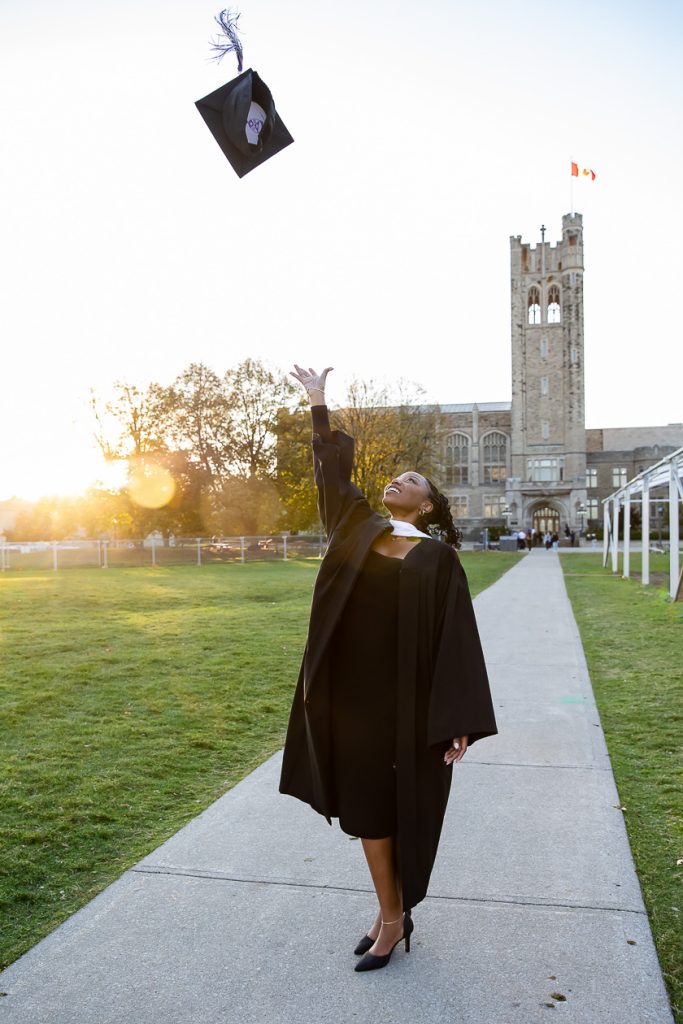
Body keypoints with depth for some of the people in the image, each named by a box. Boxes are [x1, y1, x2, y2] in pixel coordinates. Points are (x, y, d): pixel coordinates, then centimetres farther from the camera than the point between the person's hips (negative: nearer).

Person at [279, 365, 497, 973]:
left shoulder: (438, 557, -6)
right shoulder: (359, 528, 7)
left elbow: (458, 638, -10)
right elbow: (332, 471, 13)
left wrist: (460, 722, -16)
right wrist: (318, 402, 15)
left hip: (404, 702, -5)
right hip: (352, 695, 5)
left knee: (396, 809, 6)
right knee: (365, 807, 13)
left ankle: (394, 917, 26)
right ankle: (391, 912, 31)